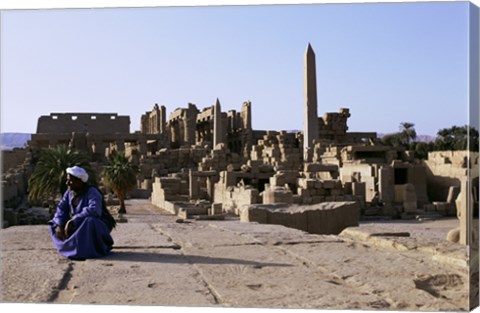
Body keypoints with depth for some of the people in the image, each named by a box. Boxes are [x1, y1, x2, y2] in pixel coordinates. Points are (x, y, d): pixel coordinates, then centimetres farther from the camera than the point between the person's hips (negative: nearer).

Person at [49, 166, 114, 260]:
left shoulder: (92, 192, -23)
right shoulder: (69, 192, -1)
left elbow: (94, 210, -40)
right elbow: (61, 209, -4)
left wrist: (73, 221, -39)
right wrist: (59, 225, -21)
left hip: (99, 227, -7)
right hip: (79, 226, 8)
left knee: (89, 221, -40)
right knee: (54, 223, 2)